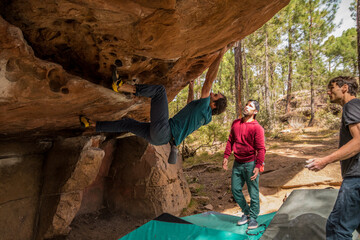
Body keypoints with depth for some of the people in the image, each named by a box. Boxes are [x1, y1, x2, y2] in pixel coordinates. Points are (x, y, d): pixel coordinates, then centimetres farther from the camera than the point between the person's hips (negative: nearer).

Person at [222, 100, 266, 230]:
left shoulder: (257, 128, -11)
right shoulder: (236, 123, 7)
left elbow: (261, 149, -13)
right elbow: (230, 141, 13)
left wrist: (258, 166, -19)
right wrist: (226, 156, 8)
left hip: (250, 164, -6)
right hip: (237, 163, 6)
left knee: (253, 192, 4)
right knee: (235, 189, 12)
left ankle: (253, 218, 22)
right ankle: (246, 212, 32)